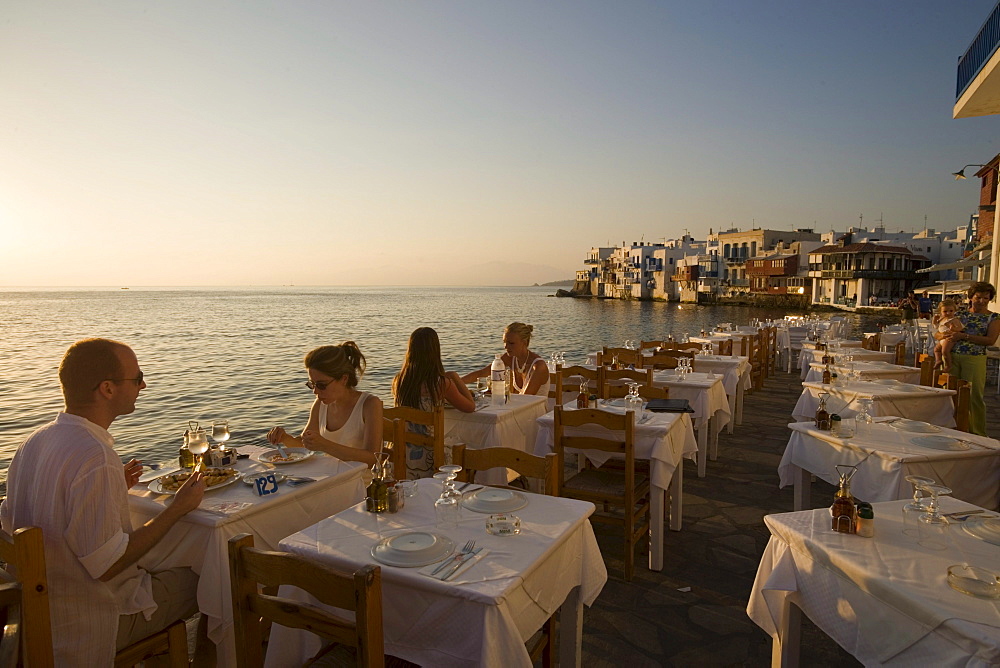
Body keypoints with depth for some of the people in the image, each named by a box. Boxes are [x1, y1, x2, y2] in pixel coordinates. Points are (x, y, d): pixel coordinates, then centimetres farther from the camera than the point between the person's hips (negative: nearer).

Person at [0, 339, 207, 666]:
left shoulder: (33, 441, -2)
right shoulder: (96, 458, -31)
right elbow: (106, 565, -29)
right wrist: (177, 508, -18)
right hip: (90, 626, -8)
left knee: (163, 570, 28)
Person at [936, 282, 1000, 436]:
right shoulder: (961, 315, 13)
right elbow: (936, 334, 15)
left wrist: (964, 336, -17)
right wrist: (943, 335, -8)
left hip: (975, 359, -3)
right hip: (952, 358, 3)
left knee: (975, 397, -1)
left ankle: (978, 434, 12)